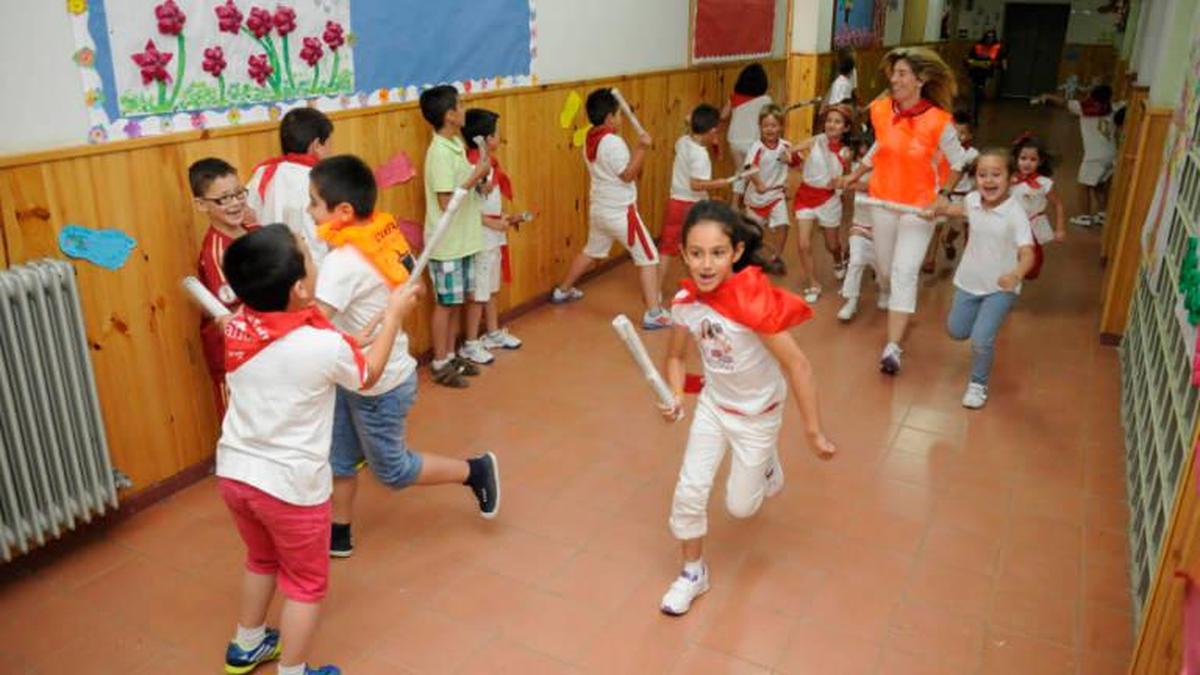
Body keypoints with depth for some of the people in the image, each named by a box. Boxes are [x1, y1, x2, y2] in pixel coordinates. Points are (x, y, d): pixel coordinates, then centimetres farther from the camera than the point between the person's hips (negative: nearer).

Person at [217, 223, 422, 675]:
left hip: (233, 472, 6)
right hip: (290, 484, -6)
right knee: (306, 582, 16)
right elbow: (369, 374, 0)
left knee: (262, 559, 31)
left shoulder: (237, 327, -8)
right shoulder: (325, 346, -23)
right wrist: (394, 314, 7)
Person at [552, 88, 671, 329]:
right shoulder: (613, 142, -20)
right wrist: (641, 148, -21)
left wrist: (636, 170, 11)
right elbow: (628, 175, -19)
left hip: (599, 209, 9)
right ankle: (653, 314, -8)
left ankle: (562, 291, 42)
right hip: (621, 212, -8)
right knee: (648, 257, -3)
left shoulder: (590, 140, 7)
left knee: (591, 251, 29)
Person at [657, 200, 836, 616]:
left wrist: (813, 431, -25)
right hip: (712, 403, 4)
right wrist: (675, 399, -17)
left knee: (740, 507, 9)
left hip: (757, 413, -4)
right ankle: (693, 572, 24)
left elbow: (797, 366, -30)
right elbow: (676, 356, 1)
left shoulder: (753, 302, -35)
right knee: (689, 492, 0)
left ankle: (766, 465, 44)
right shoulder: (685, 301, -16)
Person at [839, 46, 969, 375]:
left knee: (905, 273, -11)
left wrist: (943, 195, -14)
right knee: (887, 267, 17)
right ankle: (899, 307, 50)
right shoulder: (881, 110, -5)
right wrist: (856, 175, 14)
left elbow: (958, 163, -3)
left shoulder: (939, 122, -16)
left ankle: (893, 348, -12)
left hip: (919, 207, -4)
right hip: (883, 200, 4)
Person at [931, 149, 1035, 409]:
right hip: (969, 280, 5)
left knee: (981, 339, -15)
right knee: (956, 331, 18)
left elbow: (1027, 253, -34)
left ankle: (978, 384, 13)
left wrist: (1016, 275, -52)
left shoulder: (1015, 213, -25)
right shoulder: (972, 200, -9)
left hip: (1001, 287, -5)